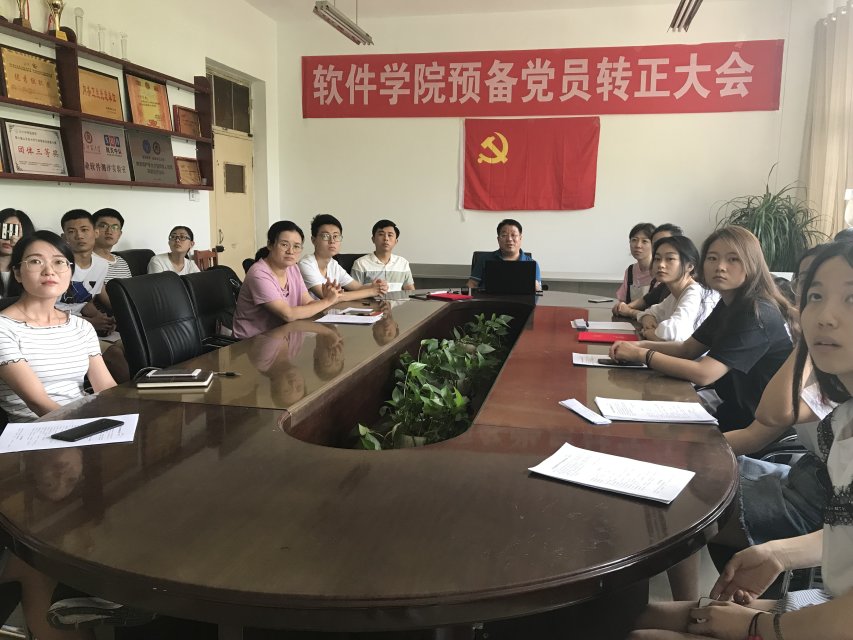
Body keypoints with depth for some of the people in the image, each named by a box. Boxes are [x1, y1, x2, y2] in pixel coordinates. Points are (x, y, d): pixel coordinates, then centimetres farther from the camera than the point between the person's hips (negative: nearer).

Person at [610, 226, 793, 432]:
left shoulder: (758, 315, -25)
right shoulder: (728, 306, 4)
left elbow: (703, 374, -31)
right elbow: (688, 348, 8)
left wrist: (641, 355, -23)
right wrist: (640, 345, -9)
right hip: (733, 408, 7)